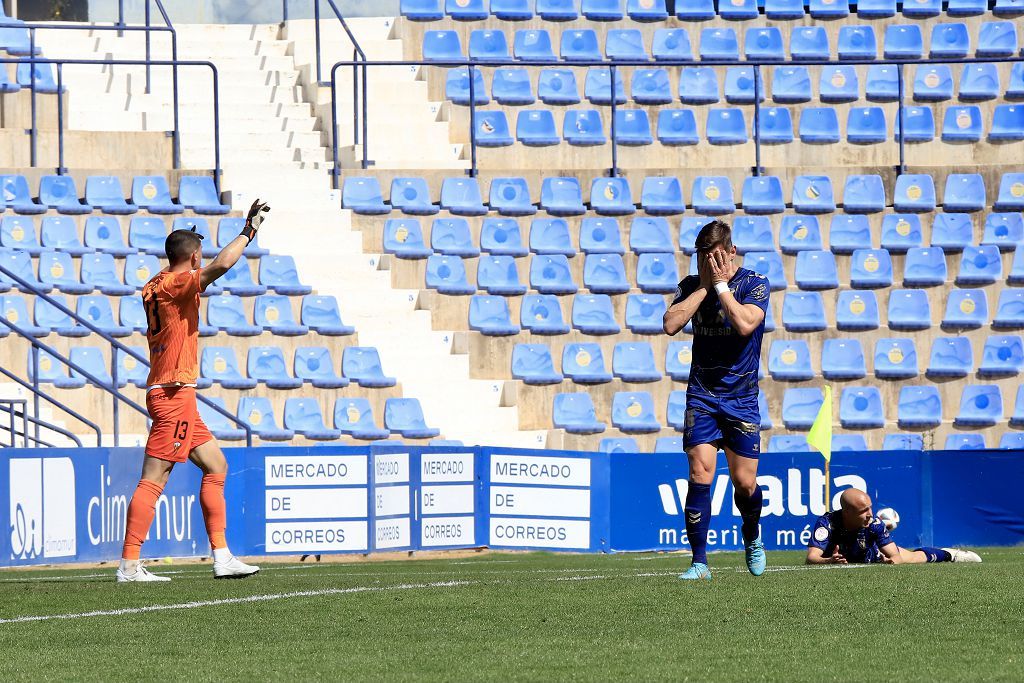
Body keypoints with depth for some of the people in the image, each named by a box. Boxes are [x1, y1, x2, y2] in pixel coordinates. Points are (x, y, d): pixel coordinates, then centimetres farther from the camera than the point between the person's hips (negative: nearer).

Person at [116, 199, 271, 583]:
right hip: (174, 392, -10)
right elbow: (221, 264, -25)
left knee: (216, 466, 15)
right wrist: (249, 230, -13)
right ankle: (130, 565, -10)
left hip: (176, 396, 10)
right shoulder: (178, 283, -11)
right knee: (154, 479, -10)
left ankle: (222, 557, 14)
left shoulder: (156, 286, 13)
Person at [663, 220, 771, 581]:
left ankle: (753, 539, 31)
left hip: (742, 398, -2)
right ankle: (699, 562, -10)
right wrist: (704, 286, -10)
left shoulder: (755, 284, -4)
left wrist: (720, 284, -15)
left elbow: (745, 324, -22)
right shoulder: (692, 286, 5)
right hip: (702, 396, 2)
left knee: (744, 482, -1)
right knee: (700, 474, -13)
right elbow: (671, 324, -11)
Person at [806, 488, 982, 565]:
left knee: (914, 558, 17)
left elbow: (896, 555, -36)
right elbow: (812, 558, -52)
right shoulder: (827, 523, -44)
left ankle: (948, 554, 51)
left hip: (873, 553, 1)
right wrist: (830, 561, -75)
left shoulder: (874, 523, -38)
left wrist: (892, 561, -62)